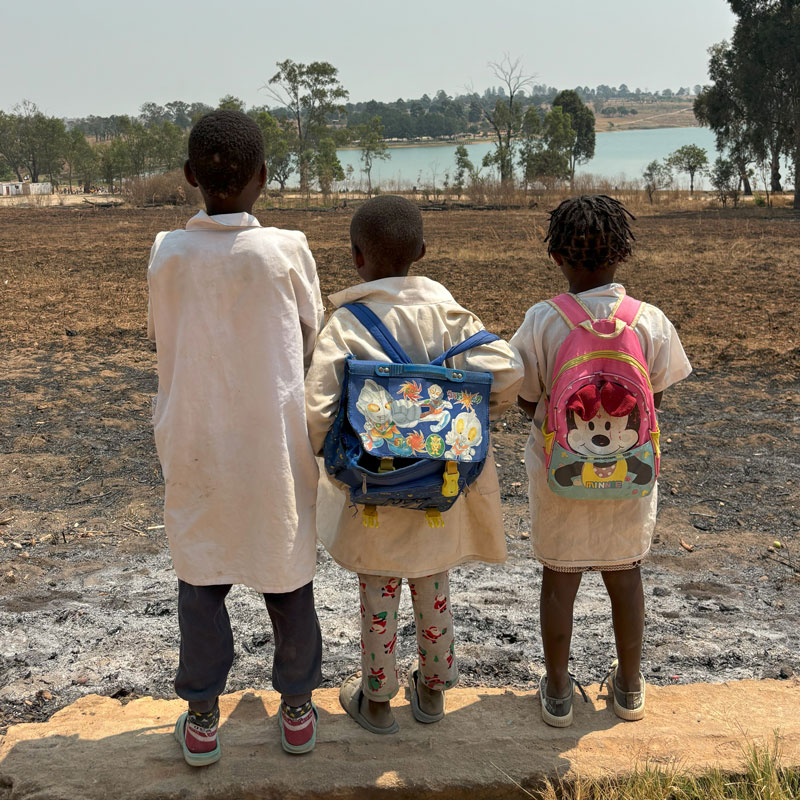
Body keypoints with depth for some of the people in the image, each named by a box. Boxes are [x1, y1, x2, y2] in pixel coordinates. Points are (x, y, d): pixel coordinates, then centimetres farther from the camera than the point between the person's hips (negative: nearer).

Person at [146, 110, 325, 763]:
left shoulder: (167, 254, -7)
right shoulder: (287, 250, -12)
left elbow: (161, 341, 4)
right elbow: (311, 341, -3)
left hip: (195, 445, 1)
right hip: (275, 445, -1)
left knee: (200, 578, 16)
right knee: (287, 574, 15)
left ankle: (202, 717, 25)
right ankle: (297, 709, 29)